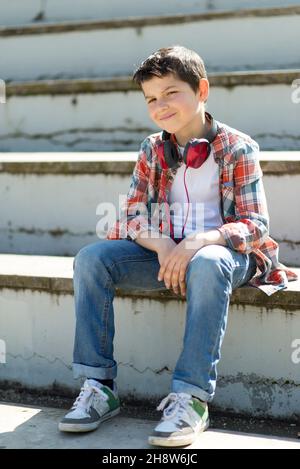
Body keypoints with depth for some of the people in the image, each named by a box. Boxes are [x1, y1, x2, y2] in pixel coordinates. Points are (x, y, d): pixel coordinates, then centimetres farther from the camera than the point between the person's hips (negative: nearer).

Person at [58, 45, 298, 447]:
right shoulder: (152, 150, 10)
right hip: (162, 253, 5)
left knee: (208, 264, -40)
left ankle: (191, 397, -37)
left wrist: (199, 241, -27)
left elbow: (256, 225, -9)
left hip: (220, 252, -4)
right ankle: (99, 385, -17)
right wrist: (162, 245, -16)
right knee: (90, 258, -18)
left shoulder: (237, 148, -3)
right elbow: (133, 216, 7)